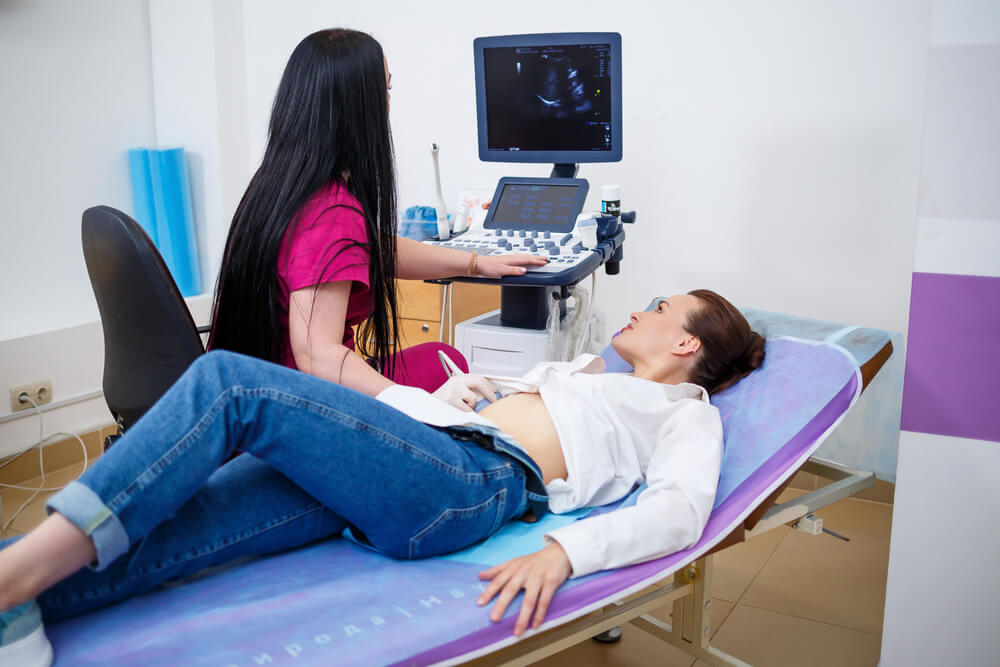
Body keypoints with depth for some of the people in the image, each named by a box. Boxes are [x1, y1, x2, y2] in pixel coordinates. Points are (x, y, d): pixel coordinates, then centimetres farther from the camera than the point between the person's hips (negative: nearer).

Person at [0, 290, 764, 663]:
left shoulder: (685, 414, 15)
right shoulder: (588, 371, 37)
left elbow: (680, 508, -7)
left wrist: (561, 552, -25)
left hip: (475, 483, -7)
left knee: (232, 381, -22)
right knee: (165, 529, -13)